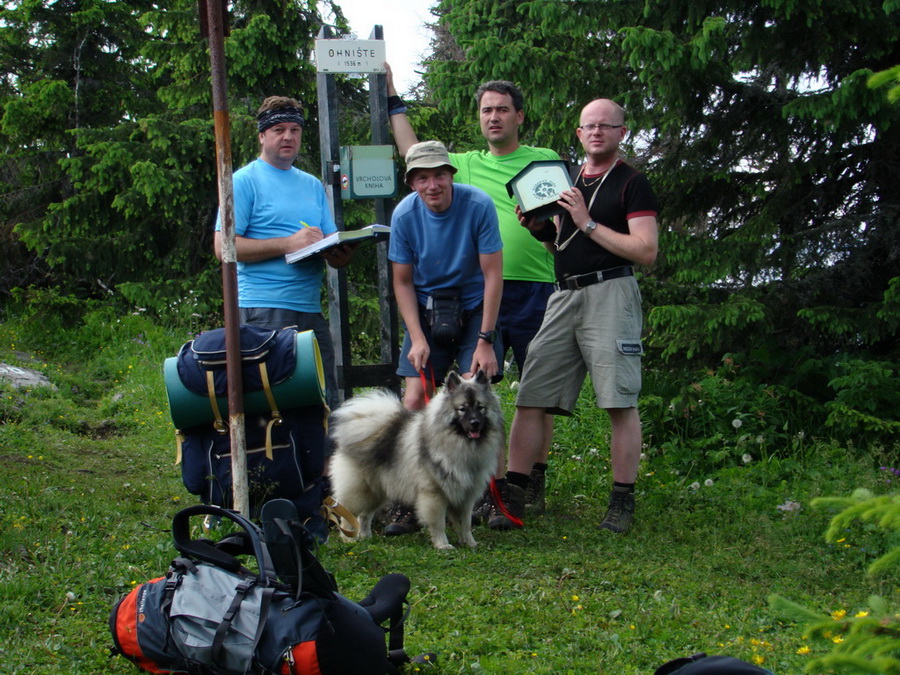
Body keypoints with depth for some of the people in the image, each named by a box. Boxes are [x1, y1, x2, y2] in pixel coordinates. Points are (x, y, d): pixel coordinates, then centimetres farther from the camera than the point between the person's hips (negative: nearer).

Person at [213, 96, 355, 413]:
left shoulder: (312, 185, 19)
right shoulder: (245, 181, 1)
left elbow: (333, 252, 18)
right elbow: (225, 246, -9)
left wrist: (342, 253, -8)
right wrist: (287, 244, -17)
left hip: (311, 309, 6)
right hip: (265, 311, -6)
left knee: (325, 404, 3)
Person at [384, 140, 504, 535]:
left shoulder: (478, 206, -18)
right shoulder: (405, 215, -10)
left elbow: (493, 275, -13)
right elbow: (403, 282, 0)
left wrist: (485, 340, -15)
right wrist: (417, 338, -11)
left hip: (473, 309, -2)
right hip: (426, 311, 2)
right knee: (415, 399, -10)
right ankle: (408, 501, -7)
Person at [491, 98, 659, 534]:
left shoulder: (632, 183, 1)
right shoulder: (567, 180, 21)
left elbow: (646, 251, -9)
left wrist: (588, 223, -9)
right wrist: (539, 228, 7)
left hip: (610, 293, -6)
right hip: (564, 297, 6)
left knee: (621, 403, -6)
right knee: (530, 398, -1)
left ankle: (622, 501, 1)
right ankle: (512, 496, 1)